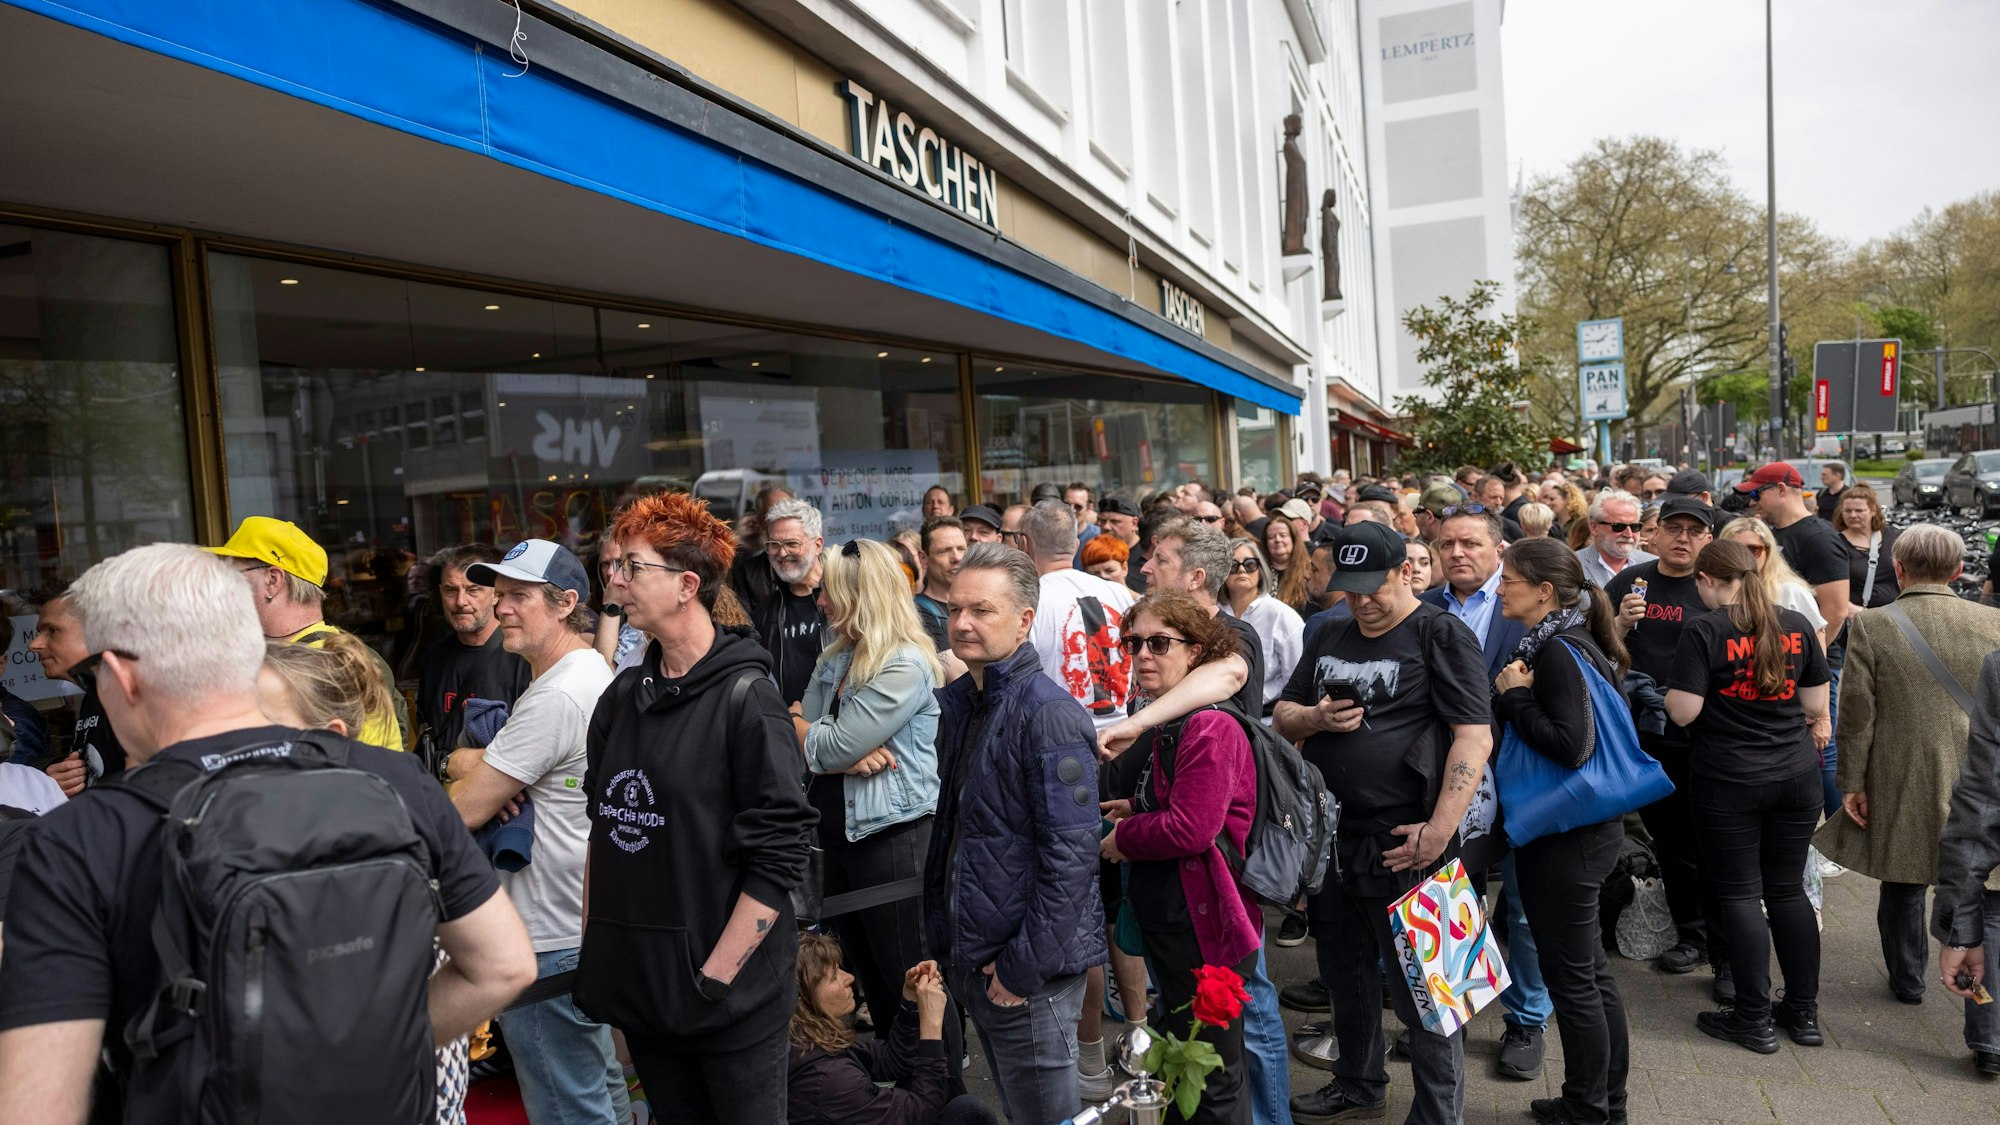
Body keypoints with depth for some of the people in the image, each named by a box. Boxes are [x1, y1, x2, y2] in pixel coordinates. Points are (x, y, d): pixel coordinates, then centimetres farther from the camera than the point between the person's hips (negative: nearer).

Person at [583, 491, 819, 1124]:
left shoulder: (745, 698, -13)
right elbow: (603, 831, 12)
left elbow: (779, 860, -16)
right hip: (638, 990, 6)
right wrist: (597, 954, 7)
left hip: (729, 996, -6)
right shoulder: (624, 696, 5)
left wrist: (714, 977, -17)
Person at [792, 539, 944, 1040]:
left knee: (907, 979, 2)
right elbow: (796, 748, 2)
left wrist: (798, 723, -1)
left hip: (891, 834, -9)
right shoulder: (834, 660, 10)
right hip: (840, 833, 9)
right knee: (863, 972, 19)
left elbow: (830, 748, -21)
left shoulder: (906, 667, -17)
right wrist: (852, 757, -18)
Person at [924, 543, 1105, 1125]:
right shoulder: (958, 703, 7)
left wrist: (1024, 966, -19)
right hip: (971, 959, 8)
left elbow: (1071, 853, -21)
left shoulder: (1049, 713, -18)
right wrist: (942, 937, 11)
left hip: (1029, 969, -8)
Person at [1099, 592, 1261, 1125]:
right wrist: (1137, 809, 6)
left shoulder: (1211, 727, -21)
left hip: (1202, 922, -10)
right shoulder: (1167, 721, 10)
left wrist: (1122, 838, -13)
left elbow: (1191, 829, -27)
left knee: (1214, 1077, 4)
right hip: (1168, 916, 10)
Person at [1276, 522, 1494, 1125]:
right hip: (1329, 835, 7)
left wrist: (1440, 830, -23)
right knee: (1346, 976, 21)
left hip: (1402, 843, -7)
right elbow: (1281, 717, 16)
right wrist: (1313, 718, -7)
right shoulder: (1328, 638, 12)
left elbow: (1475, 736, -16)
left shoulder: (1442, 635, -8)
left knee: (1421, 988, 3)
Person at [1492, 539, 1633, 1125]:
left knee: (1571, 976, 3)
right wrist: (1516, 693, -1)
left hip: (1565, 835, -10)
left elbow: (1570, 744, -26)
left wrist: (1515, 695, -18)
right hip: (1585, 828, 10)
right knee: (1591, 969, 19)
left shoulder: (1557, 652, -19)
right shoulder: (1564, 642, 10)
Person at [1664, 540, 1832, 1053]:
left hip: (1728, 782, -5)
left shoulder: (1704, 631, -13)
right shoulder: (1797, 624, 2)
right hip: (1796, 776, 5)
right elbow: (1816, 706, 8)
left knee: (1740, 894, 4)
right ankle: (1804, 1012, 22)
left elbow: (1683, 712, -17)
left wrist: (1670, 691, 4)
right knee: (1788, 888, 14)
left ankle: (1755, 1019, 10)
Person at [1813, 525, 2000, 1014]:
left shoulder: (1869, 626, -10)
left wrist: (1852, 782, 0)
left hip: (1900, 785, -1)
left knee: (1902, 887, 16)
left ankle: (1907, 979, 33)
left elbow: (1856, 716, -8)